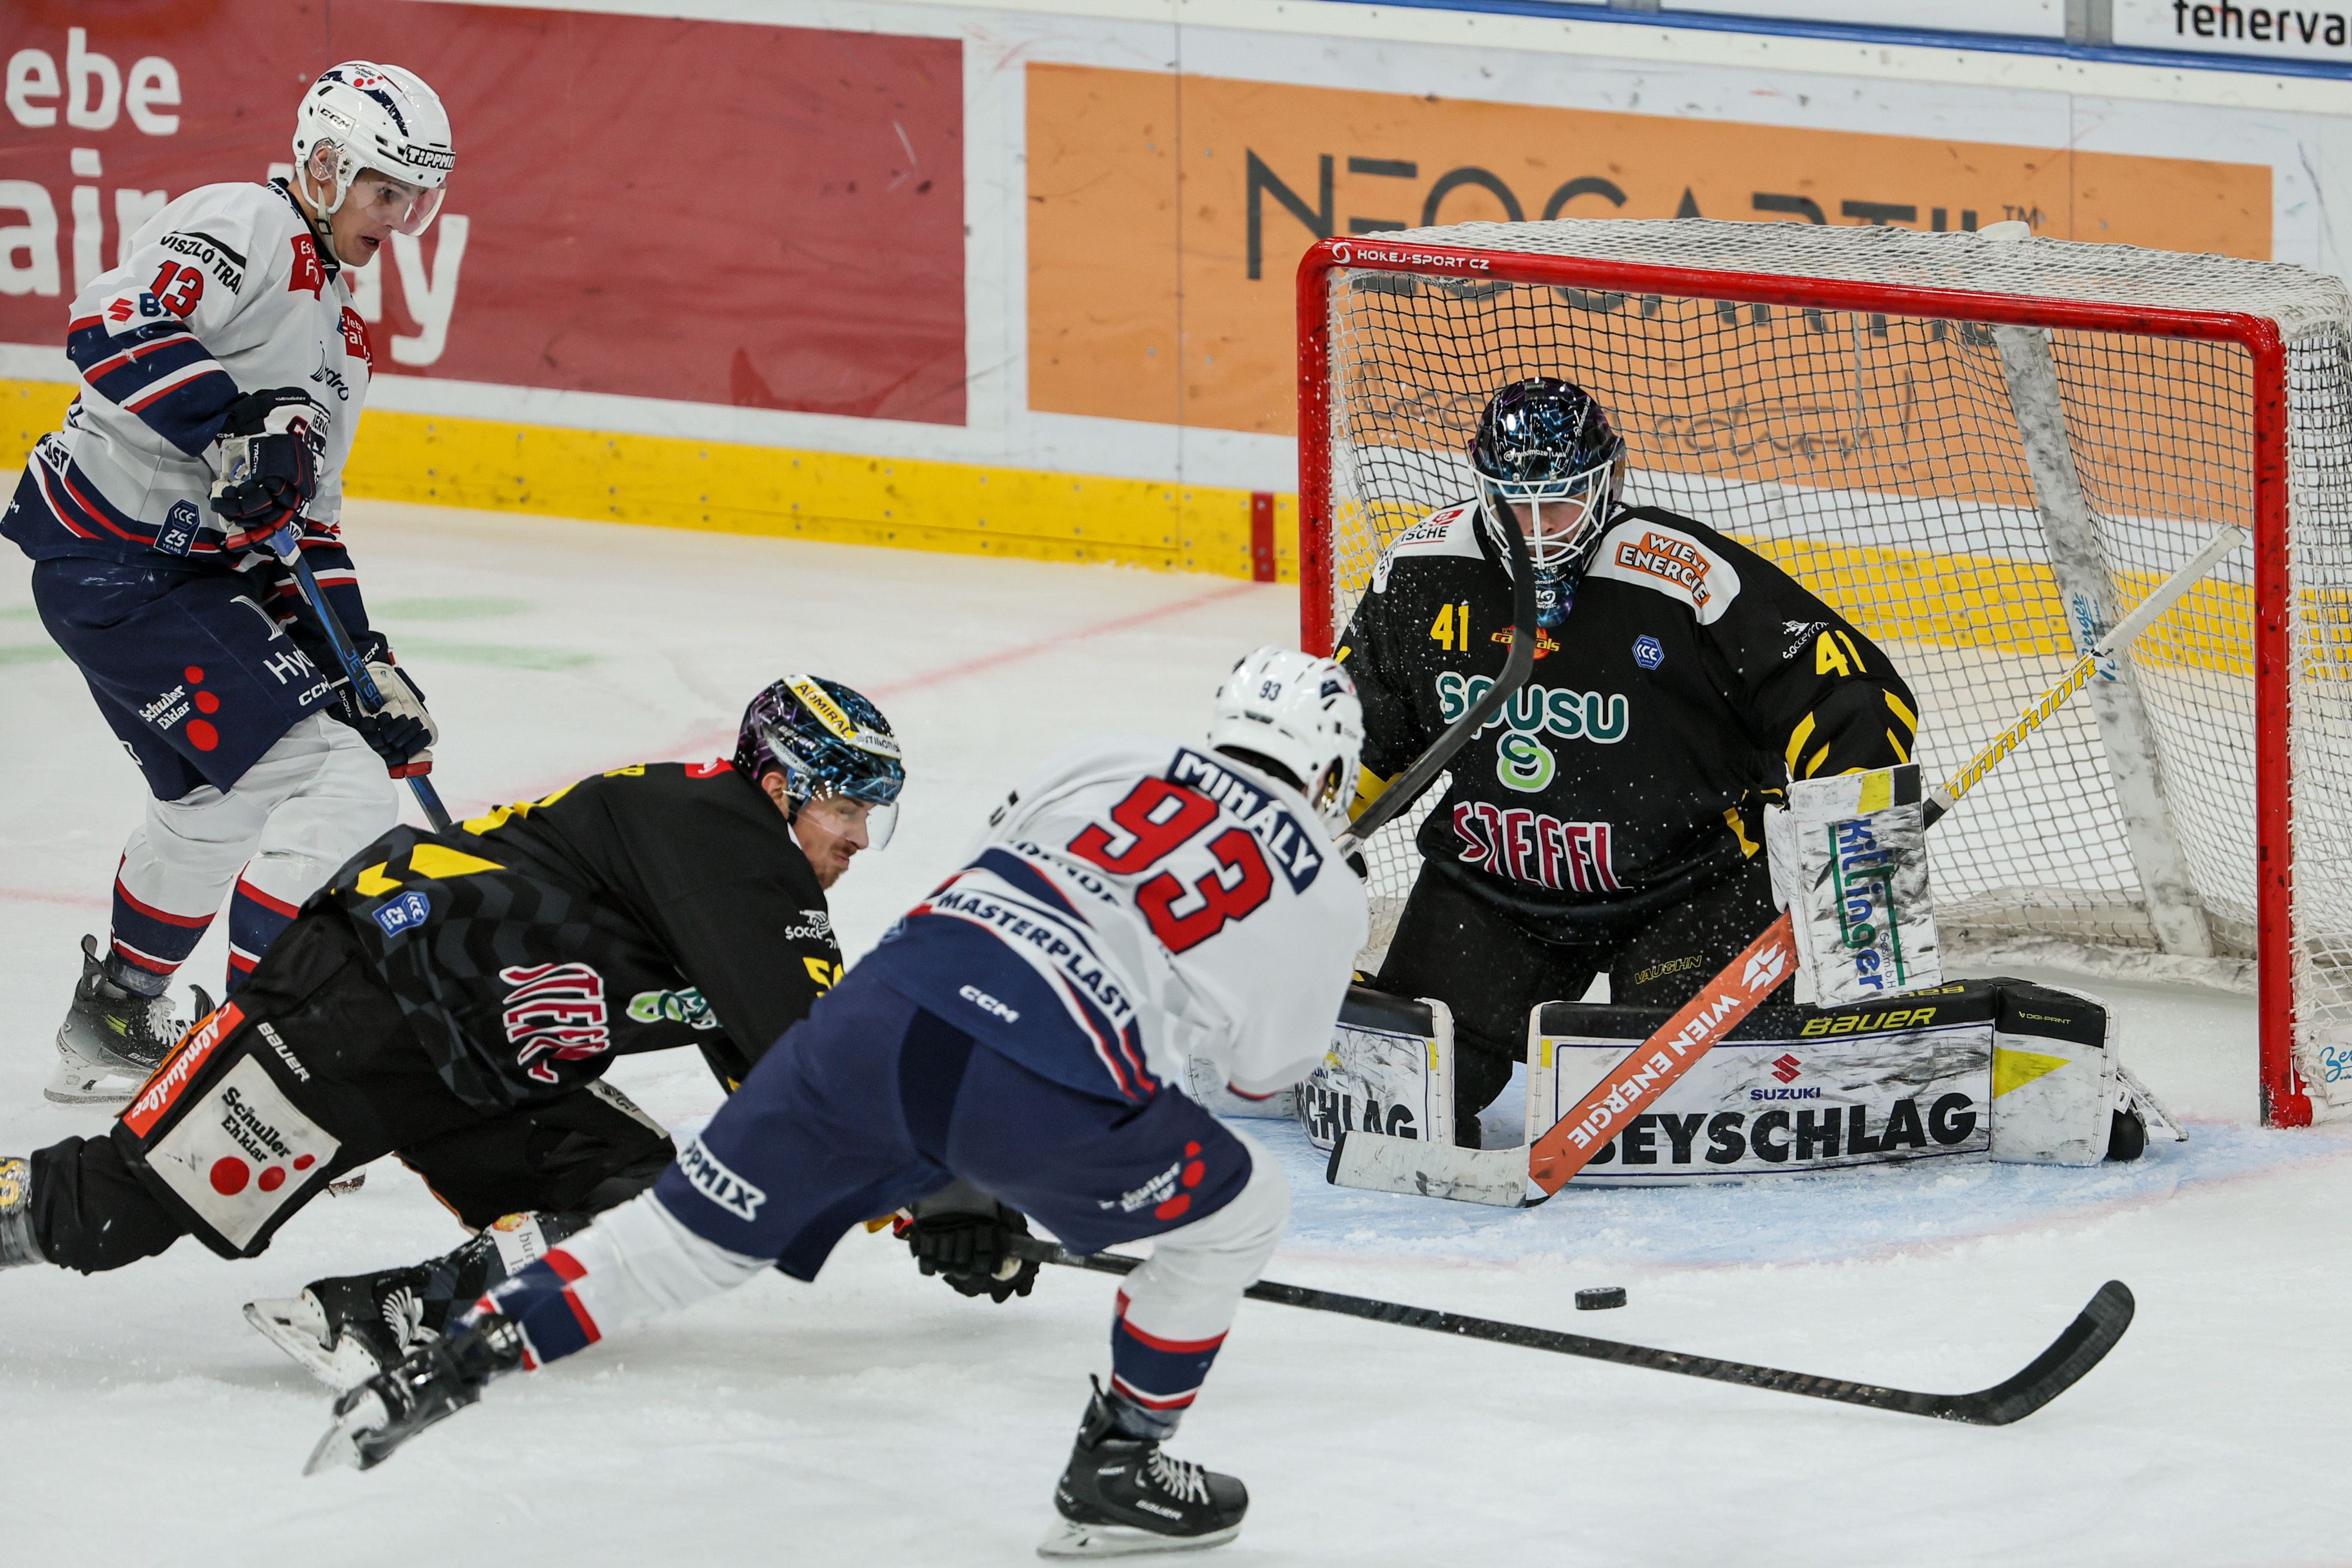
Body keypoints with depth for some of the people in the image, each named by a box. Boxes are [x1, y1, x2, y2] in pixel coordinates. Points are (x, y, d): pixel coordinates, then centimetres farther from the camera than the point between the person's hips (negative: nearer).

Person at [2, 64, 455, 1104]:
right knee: (331, 783, -14)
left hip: (192, 571, 11)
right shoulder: (244, 229, -11)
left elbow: (307, 510, 20)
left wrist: (365, 663, 11)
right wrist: (232, 425, -34)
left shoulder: (340, 326, 19)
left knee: (217, 799, 28)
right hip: (116, 569, -11)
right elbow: (116, 321, -28)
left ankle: (114, 1019, 43)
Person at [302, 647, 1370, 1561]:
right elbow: (1266, 1067, 24)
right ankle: (1114, 1476, 21)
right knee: (1237, 1215, 19)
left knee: (693, 1228, 15)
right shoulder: (1322, 894, 12)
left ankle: (446, 1365, 9)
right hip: (1044, 1091, -4)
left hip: (886, 1002, 4)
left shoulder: (1117, 761, 22)